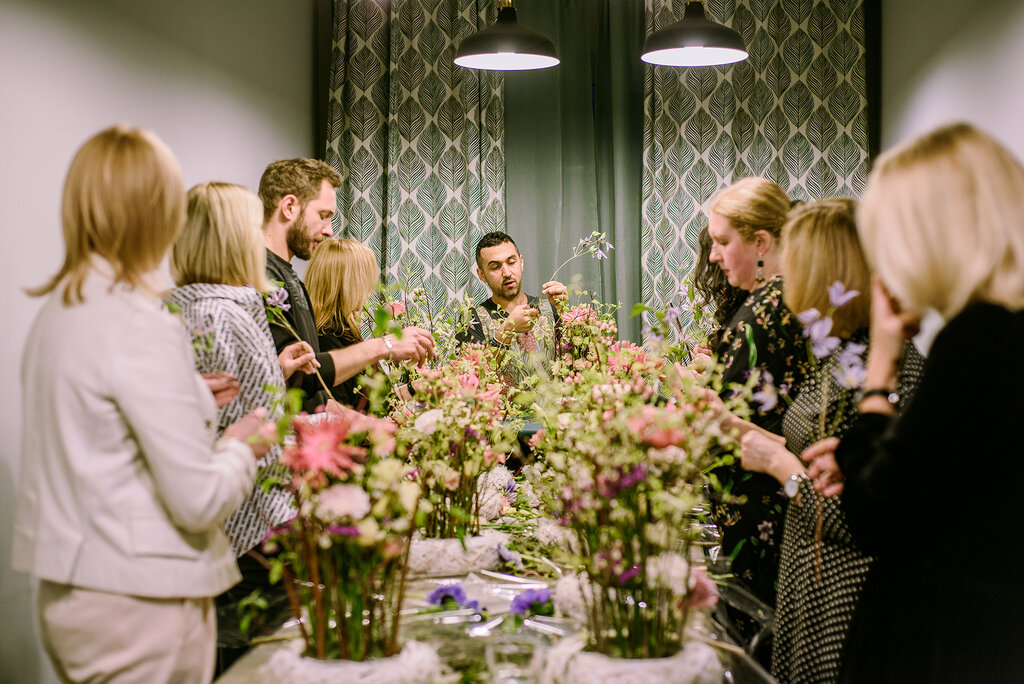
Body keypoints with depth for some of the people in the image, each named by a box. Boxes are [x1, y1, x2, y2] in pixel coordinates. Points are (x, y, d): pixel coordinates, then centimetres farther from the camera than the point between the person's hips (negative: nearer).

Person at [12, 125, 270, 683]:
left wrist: (188, 397, 17)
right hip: (138, 599, -8)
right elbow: (200, 501, -21)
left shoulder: (56, 311, 5)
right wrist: (242, 445, -2)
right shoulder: (142, 326, -21)